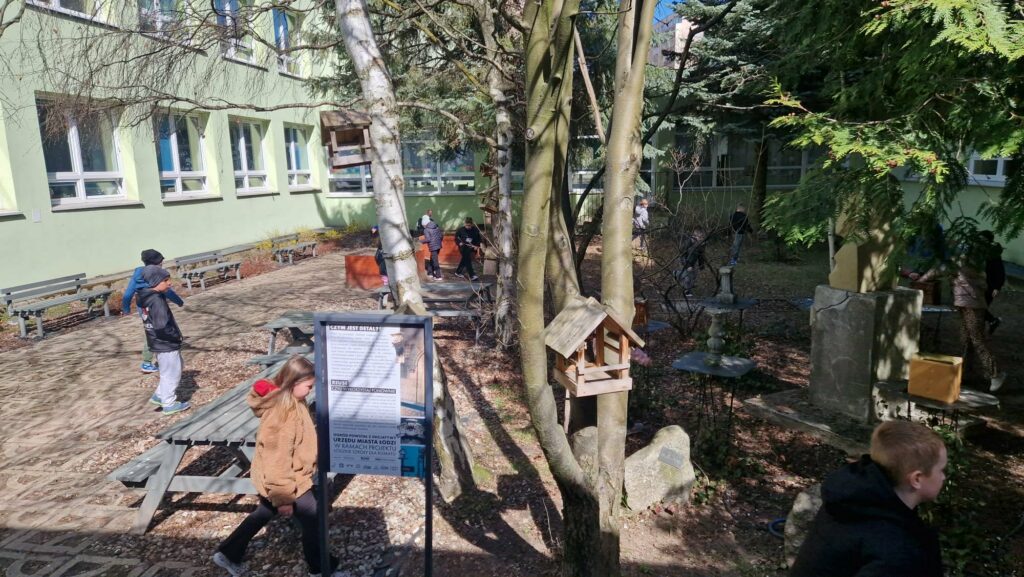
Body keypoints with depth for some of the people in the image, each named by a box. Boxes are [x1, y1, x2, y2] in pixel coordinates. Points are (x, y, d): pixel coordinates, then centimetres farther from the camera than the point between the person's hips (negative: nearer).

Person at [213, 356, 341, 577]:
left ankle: (228, 554, 41)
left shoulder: (288, 400, -3)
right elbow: (278, 459, -30)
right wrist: (284, 497, -24)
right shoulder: (281, 413, -33)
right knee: (312, 519, 8)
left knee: (264, 513, 27)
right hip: (285, 481, -9)